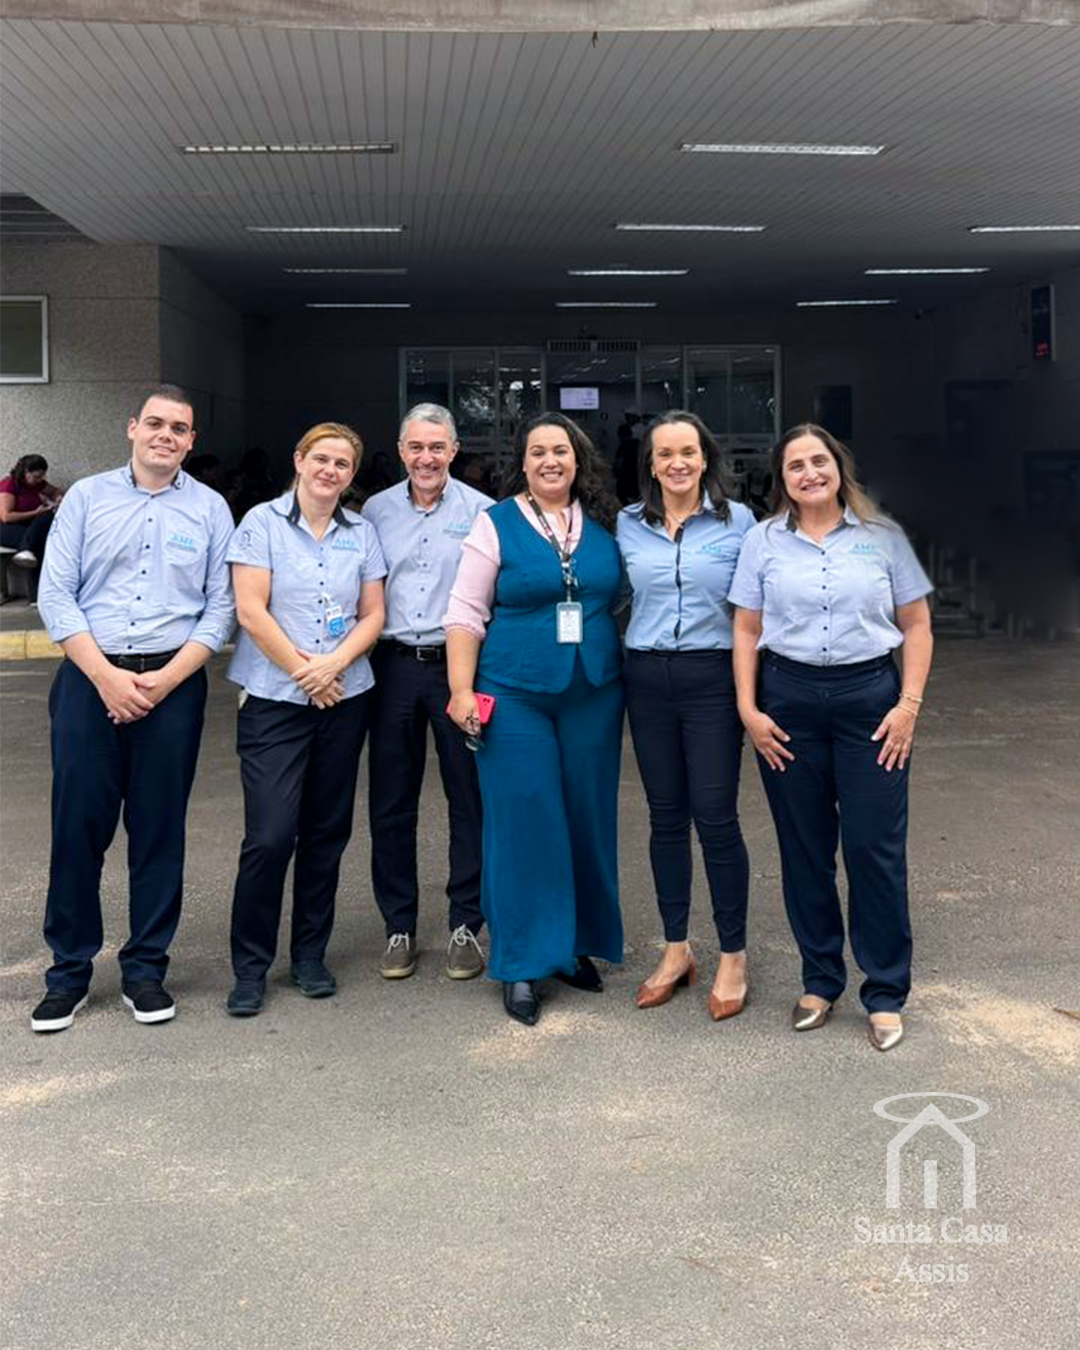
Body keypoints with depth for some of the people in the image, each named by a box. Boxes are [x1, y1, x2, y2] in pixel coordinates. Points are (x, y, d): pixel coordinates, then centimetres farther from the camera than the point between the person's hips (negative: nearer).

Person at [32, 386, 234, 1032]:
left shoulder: (210, 509, 7)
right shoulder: (87, 497, 7)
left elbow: (221, 609, 2)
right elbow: (56, 595, 1)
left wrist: (163, 680, -9)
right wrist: (106, 676, -10)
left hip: (174, 682, 0)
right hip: (90, 678, 0)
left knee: (160, 830, 5)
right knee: (78, 825, 2)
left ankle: (146, 969, 18)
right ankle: (70, 971, 15)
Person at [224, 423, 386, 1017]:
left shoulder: (361, 533, 10)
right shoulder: (262, 522, -1)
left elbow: (373, 615, 8)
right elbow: (251, 611, -7)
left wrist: (333, 664, -9)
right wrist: (302, 670, -9)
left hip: (345, 698, 4)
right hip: (273, 699, -4)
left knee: (326, 832, 9)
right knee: (270, 835, -9)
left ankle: (310, 956, 23)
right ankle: (250, 966, 7)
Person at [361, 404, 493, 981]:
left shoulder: (482, 512, 0)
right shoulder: (376, 511, 8)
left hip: (460, 665, -2)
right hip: (393, 667, 3)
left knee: (469, 799, 4)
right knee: (391, 802, 7)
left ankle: (465, 925, 17)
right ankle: (399, 927, 19)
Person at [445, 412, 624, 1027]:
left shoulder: (604, 524, 8)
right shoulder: (497, 524, -1)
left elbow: (624, 600, 14)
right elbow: (466, 612, -2)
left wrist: (631, 677, 8)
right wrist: (462, 690, -9)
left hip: (595, 696, 3)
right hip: (516, 698, -3)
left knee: (588, 819, 9)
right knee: (524, 824, -1)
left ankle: (577, 944, 26)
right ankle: (522, 964, 11)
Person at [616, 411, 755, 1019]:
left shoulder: (738, 520, 0)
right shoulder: (628, 525, 6)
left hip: (712, 678, -3)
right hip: (647, 678, 3)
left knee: (716, 817, -3)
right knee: (666, 816, 10)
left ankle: (733, 957, 13)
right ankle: (676, 951, 23)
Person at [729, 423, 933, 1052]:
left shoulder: (882, 536, 4)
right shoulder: (764, 540, 6)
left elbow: (916, 625, 5)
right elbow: (747, 631, 6)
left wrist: (910, 703, -5)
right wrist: (749, 709, -2)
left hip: (869, 696, -1)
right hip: (790, 699, 2)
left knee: (875, 846, -2)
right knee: (804, 848, 8)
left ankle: (886, 992, 12)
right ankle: (821, 981, 23)